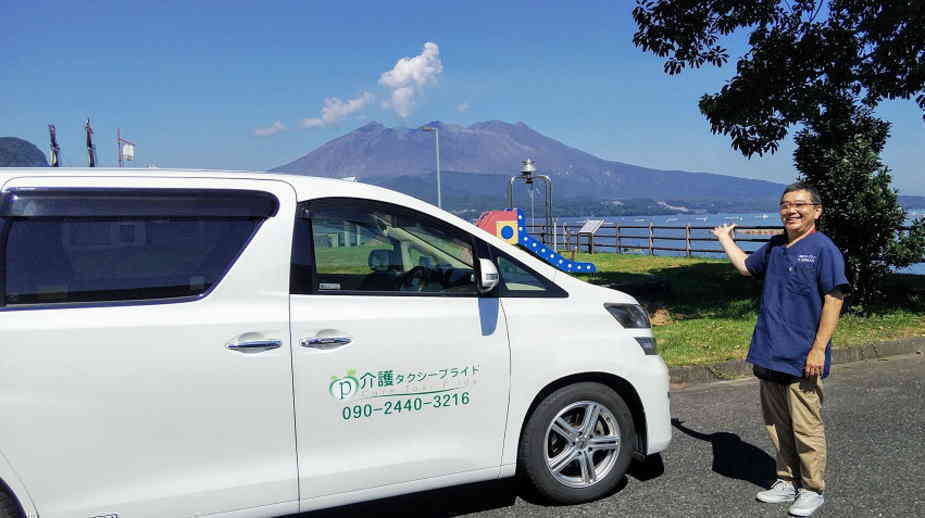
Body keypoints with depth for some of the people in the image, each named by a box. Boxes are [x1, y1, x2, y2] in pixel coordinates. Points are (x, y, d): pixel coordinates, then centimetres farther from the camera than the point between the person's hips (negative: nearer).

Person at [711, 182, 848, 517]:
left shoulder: (823, 249, -8)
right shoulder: (774, 247, 12)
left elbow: (834, 300, -13)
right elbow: (746, 266, 32)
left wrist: (818, 349, -17)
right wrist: (725, 239, 39)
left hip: (802, 360, -7)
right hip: (769, 355, 7)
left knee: (806, 428, 2)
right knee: (776, 424, 15)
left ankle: (813, 490, 19)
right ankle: (788, 481, 29)